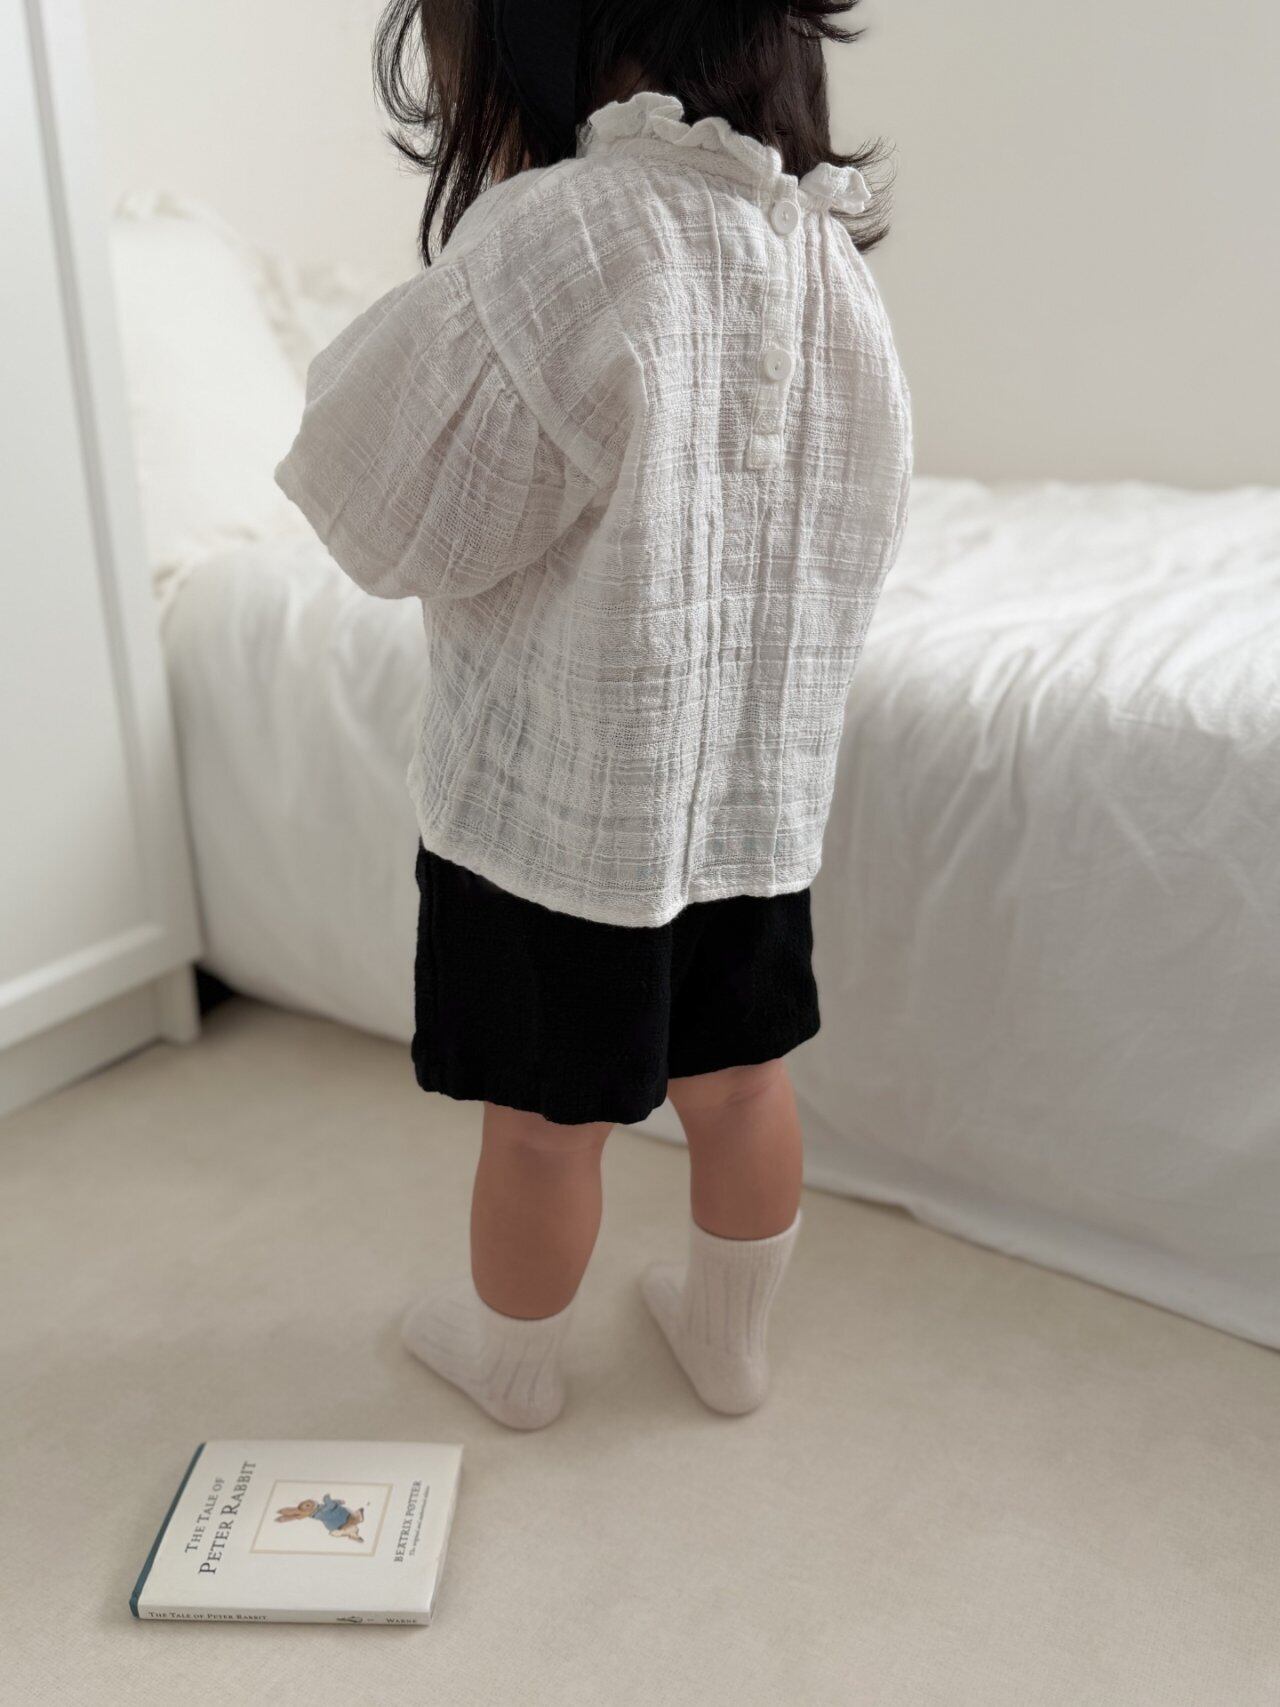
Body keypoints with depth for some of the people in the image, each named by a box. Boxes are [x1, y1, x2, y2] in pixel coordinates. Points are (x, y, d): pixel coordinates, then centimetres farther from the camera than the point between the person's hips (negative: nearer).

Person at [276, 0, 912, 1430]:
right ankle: (728, 1336, 42)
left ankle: (511, 1355, 39)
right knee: (738, 1078, 20)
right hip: (759, 777, 6)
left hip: (557, 790, -6)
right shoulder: (824, 241, 1)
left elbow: (390, 522, -15)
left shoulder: (548, 236, -21)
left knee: (542, 1114, 14)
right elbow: (855, 521, 10)